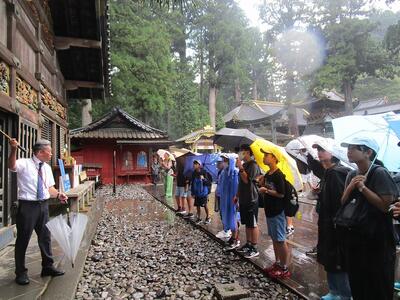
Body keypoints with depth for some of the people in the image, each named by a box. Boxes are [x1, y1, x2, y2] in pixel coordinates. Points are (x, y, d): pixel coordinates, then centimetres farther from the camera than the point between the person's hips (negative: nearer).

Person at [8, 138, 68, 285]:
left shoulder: (47, 168, 9)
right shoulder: (24, 163, -10)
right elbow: (12, 166, -32)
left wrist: (58, 194, -6)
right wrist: (14, 150, -47)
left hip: (43, 205, 6)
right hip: (27, 206, -6)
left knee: (45, 237, 16)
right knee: (23, 239, 5)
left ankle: (47, 267, 32)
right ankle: (21, 272, 22)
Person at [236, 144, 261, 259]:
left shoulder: (253, 165, -13)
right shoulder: (243, 165, 14)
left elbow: (247, 180, -23)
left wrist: (240, 167, -23)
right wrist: (237, 195, 18)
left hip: (251, 199, -9)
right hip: (243, 199, 9)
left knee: (253, 224, -1)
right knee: (247, 224, 16)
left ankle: (254, 249, 7)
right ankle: (248, 244, 26)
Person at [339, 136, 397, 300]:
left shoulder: (379, 173, -16)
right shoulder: (352, 175, 5)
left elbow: (386, 205, -21)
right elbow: (343, 203, 5)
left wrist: (362, 187, -20)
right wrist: (350, 187, -11)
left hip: (377, 238, -6)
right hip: (354, 236, 7)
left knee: (378, 285, 9)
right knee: (356, 281, 20)